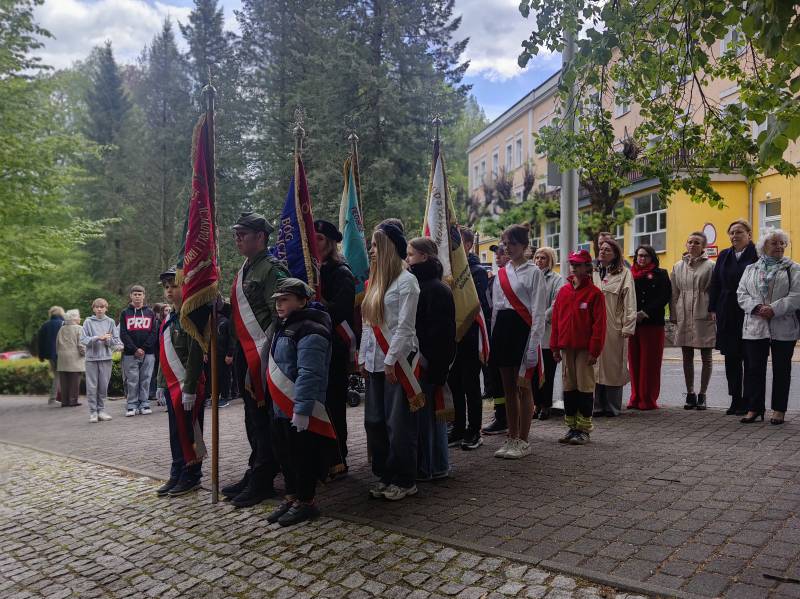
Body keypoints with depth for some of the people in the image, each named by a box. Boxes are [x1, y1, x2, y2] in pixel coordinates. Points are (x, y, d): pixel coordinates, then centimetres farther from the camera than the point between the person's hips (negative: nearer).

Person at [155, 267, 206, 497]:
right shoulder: (169, 319, 14)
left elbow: (195, 355, -18)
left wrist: (189, 389, -20)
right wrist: (161, 384, 18)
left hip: (188, 386, -9)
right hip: (172, 385, 9)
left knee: (189, 431, 1)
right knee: (176, 431, 14)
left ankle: (191, 478, 12)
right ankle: (177, 476, 24)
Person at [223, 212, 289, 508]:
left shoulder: (272, 269, -12)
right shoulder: (245, 268, 17)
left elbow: (280, 316, -18)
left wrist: (266, 348, -21)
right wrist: (235, 348, 17)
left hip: (262, 353, -9)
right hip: (244, 351, 9)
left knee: (263, 416, -2)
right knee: (252, 415, 16)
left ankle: (262, 481, 9)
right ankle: (255, 472, 27)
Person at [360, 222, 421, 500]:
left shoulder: (406, 280, -8)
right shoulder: (375, 281, 15)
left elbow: (405, 326, -12)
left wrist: (391, 360, -14)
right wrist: (363, 358, 12)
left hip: (398, 361, -7)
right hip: (375, 362, 8)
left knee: (398, 423, -1)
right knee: (374, 421, 10)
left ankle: (405, 481, 12)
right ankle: (384, 476, 23)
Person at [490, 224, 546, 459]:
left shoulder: (533, 272, -3)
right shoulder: (501, 273, 15)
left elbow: (538, 311, -8)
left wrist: (533, 343, -15)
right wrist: (492, 337, 10)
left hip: (522, 328, -6)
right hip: (502, 328, 6)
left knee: (523, 386, -1)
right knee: (508, 387, 10)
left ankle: (523, 441, 9)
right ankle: (512, 438, 20)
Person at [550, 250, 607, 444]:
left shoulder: (594, 293, -6)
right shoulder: (563, 291, 9)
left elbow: (599, 324, -8)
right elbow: (556, 319, 10)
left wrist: (594, 350, -12)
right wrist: (555, 347, 7)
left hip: (585, 348, -5)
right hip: (566, 348, 5)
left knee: (585, 387, 0)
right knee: (569, 386, 10)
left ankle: (584, 429, 9)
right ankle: (571, 427, 20)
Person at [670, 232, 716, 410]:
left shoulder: (710, 266, -1)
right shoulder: (678, 266, 9)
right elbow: (674, 293, 9)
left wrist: (713, 312, -10)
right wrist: (674, 317, 5)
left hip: (704, 317, -3)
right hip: (684, 318, 3)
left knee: (706, 358, 5)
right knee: (687, 357, 9)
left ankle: (702, 394, 15)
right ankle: (690, 394, 19)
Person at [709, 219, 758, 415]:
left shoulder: (757, 254, -5)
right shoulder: (724, 256, 11)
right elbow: (715, 283, 11)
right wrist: (713, 308, 6)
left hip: (749, 314, -5)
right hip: (727, 314, 5)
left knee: (749, 358, 2)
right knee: (731, 358, 9)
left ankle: (749, 402, 12)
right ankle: (736, 400, 19)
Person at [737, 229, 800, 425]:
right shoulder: (751, 269, 12)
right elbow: (741, 293, 5)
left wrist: (774, 309, -18)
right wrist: (756, 307, -13)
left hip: (783, 328, -2)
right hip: (755, 326, 2)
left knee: (781, 369, 6)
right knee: (754, 368, 3)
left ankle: (779, 410, 15)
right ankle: (754, 408, 11)